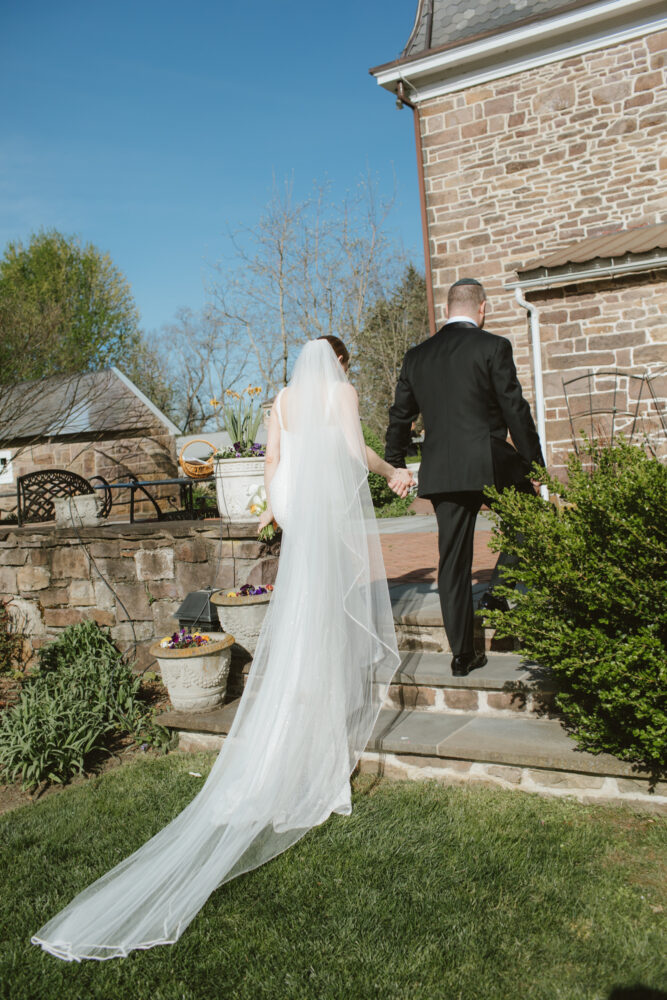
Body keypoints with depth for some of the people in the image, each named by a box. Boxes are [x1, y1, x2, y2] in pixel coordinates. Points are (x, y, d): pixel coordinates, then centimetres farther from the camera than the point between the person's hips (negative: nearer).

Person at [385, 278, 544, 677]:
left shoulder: (417, 356, 11)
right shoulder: (493, 346, -3)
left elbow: (400, 416, 16)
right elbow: (515, 410, -5)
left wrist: (396, 465, 26)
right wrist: (535, 465, 1)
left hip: (440, 472, 4)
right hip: (490, 464, -4)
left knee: (453, 562, 8)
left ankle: (462, 654, 13)